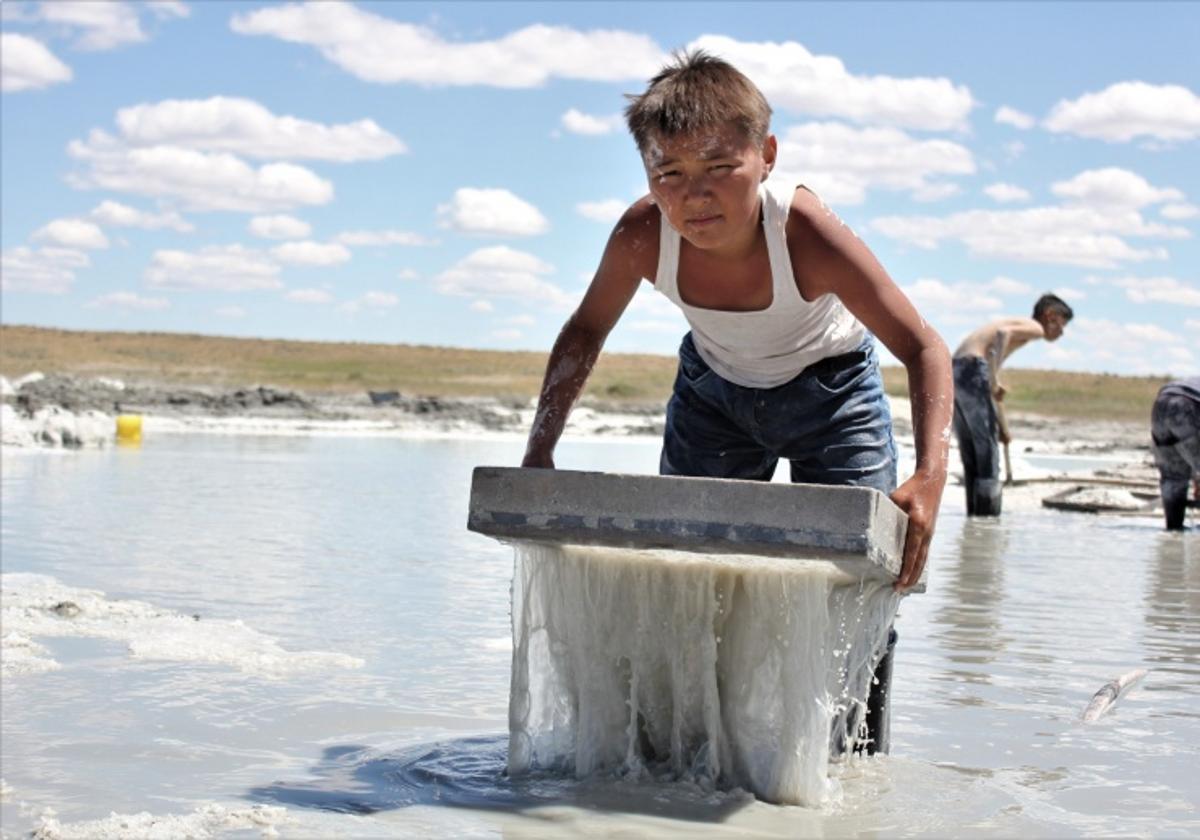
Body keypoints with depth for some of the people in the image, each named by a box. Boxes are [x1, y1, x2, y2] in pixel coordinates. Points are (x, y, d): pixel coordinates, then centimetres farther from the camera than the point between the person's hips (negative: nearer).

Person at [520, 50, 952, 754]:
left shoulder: (808, 236, -39)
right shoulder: (643, 237, -30)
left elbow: (924, 349, -32)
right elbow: (586, 332, -10)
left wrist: (931, 475, -46)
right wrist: (540, 452, -18)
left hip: (831, 389, -3)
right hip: (714, 387, 3)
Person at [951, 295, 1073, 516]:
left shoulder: (1017, 325, 31)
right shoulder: (1034, 327, 4)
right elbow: (1002, 332, -20)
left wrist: (1003, 427, 34)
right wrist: (994, 379, -24)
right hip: (972, 369, -9)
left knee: (971, 456, 13)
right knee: (988, 452, -5)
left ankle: (974, 517, 15)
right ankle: (988, 520, -5)